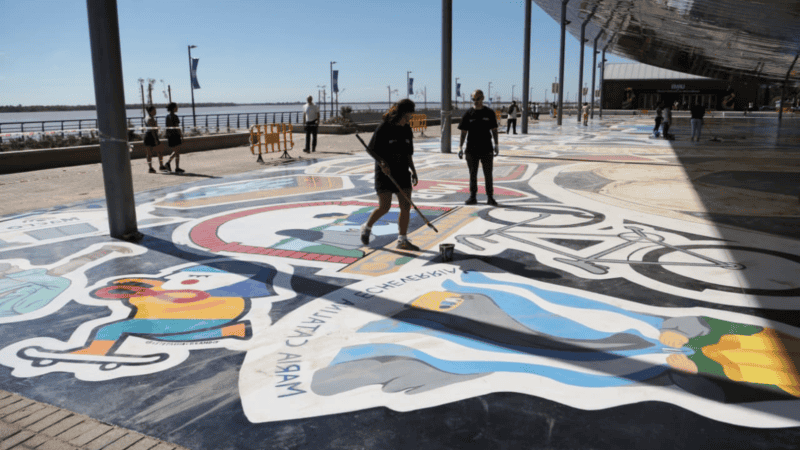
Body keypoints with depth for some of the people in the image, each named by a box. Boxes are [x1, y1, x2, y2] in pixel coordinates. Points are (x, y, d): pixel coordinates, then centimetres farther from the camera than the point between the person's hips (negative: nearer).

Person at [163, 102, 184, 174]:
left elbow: (167, 128, 15)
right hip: (175, 135, -8)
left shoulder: (167, 116, 11)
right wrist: (181, 137, -13)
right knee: (177, 153, 0)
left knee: (175, 152, 19)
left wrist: (167, 138, 20)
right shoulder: (174, 116, -14)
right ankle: (177, 168, 4)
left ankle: (167, 163, 8)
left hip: (169, 136, 8)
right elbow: (177, 127, -17)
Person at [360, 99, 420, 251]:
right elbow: (370, 149, -6)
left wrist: (413, 170, 9)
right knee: (384, 207, -6)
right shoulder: (384, 128, -9)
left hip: (402, 173, 5)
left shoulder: (407, 130, 8)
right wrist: (381, 162, -21)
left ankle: (402, 240, 6)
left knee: (406, 206, -2)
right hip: (385, 173, -5)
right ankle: (366, 228, 21)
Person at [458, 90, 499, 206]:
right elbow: (464, 131, 4)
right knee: (472, 175, 7)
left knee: (488, 175, 3)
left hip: (486, 149, 0)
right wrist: (460, 146, -1)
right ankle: (472, 197, 16)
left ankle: (490, 197, 10)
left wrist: (496, 145, 3)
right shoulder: (468, 113, 2)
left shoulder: (489, 113, 3)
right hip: (471, 149, 1)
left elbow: (494, 129, 8)